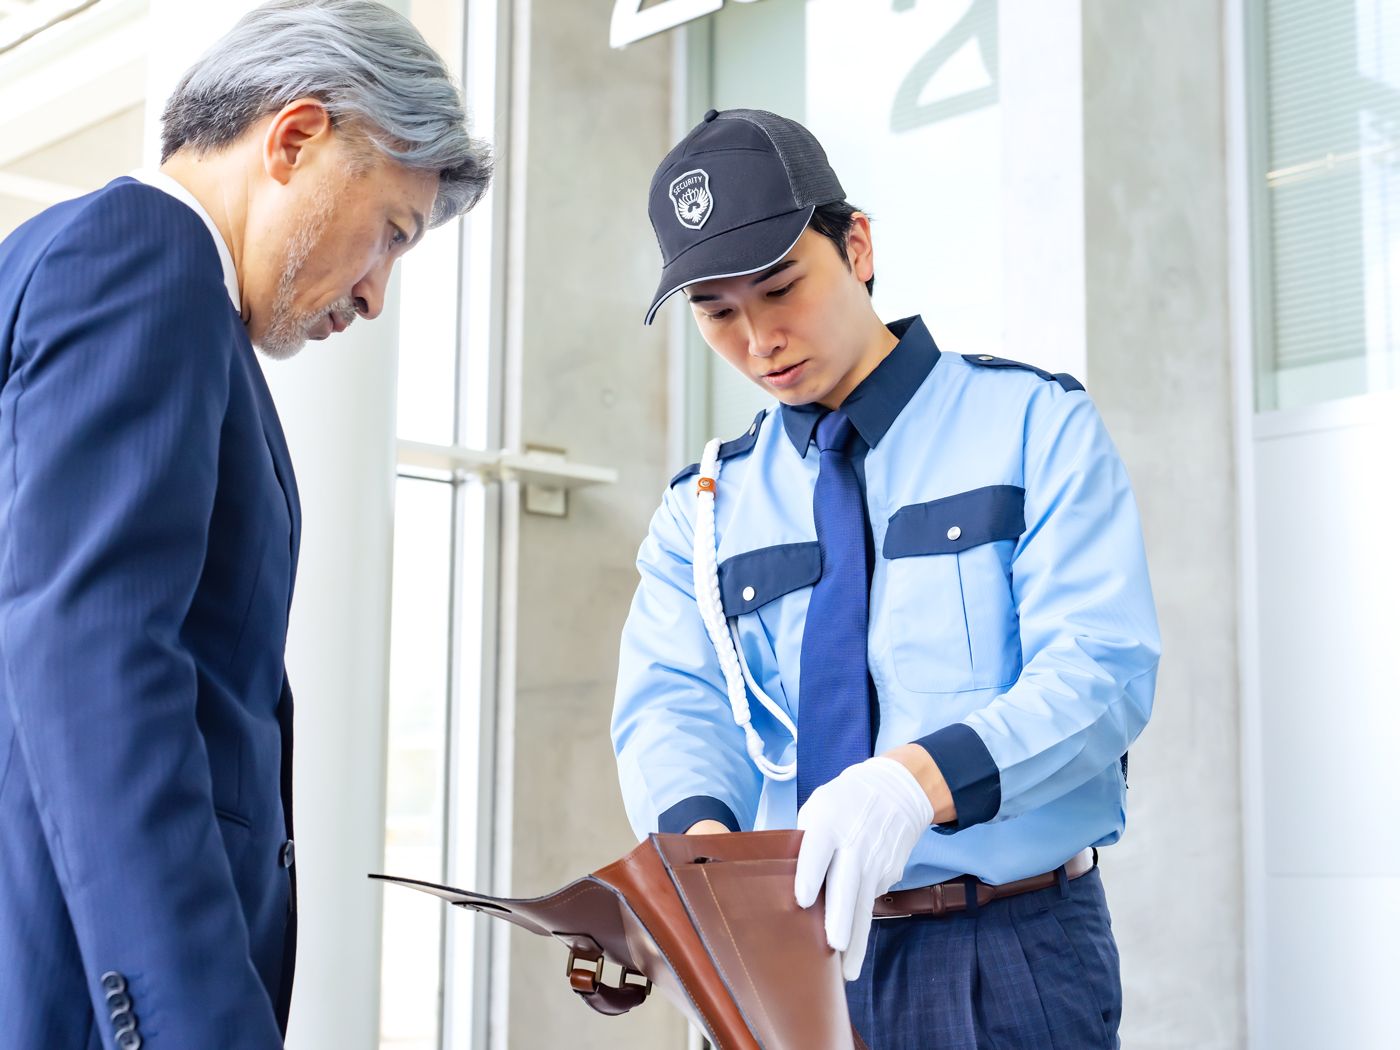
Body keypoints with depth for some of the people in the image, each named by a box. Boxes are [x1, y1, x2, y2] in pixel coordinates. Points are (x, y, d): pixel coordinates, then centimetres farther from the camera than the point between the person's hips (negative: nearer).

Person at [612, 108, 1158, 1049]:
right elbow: (672, 703, -3)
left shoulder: (1034, 425, -1)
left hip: (1011, 959, -3)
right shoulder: (704, 512, 11)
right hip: (788, 951, 3)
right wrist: (697, 828, -27)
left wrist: (921, 778, -30)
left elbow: (1101, 669, -12)